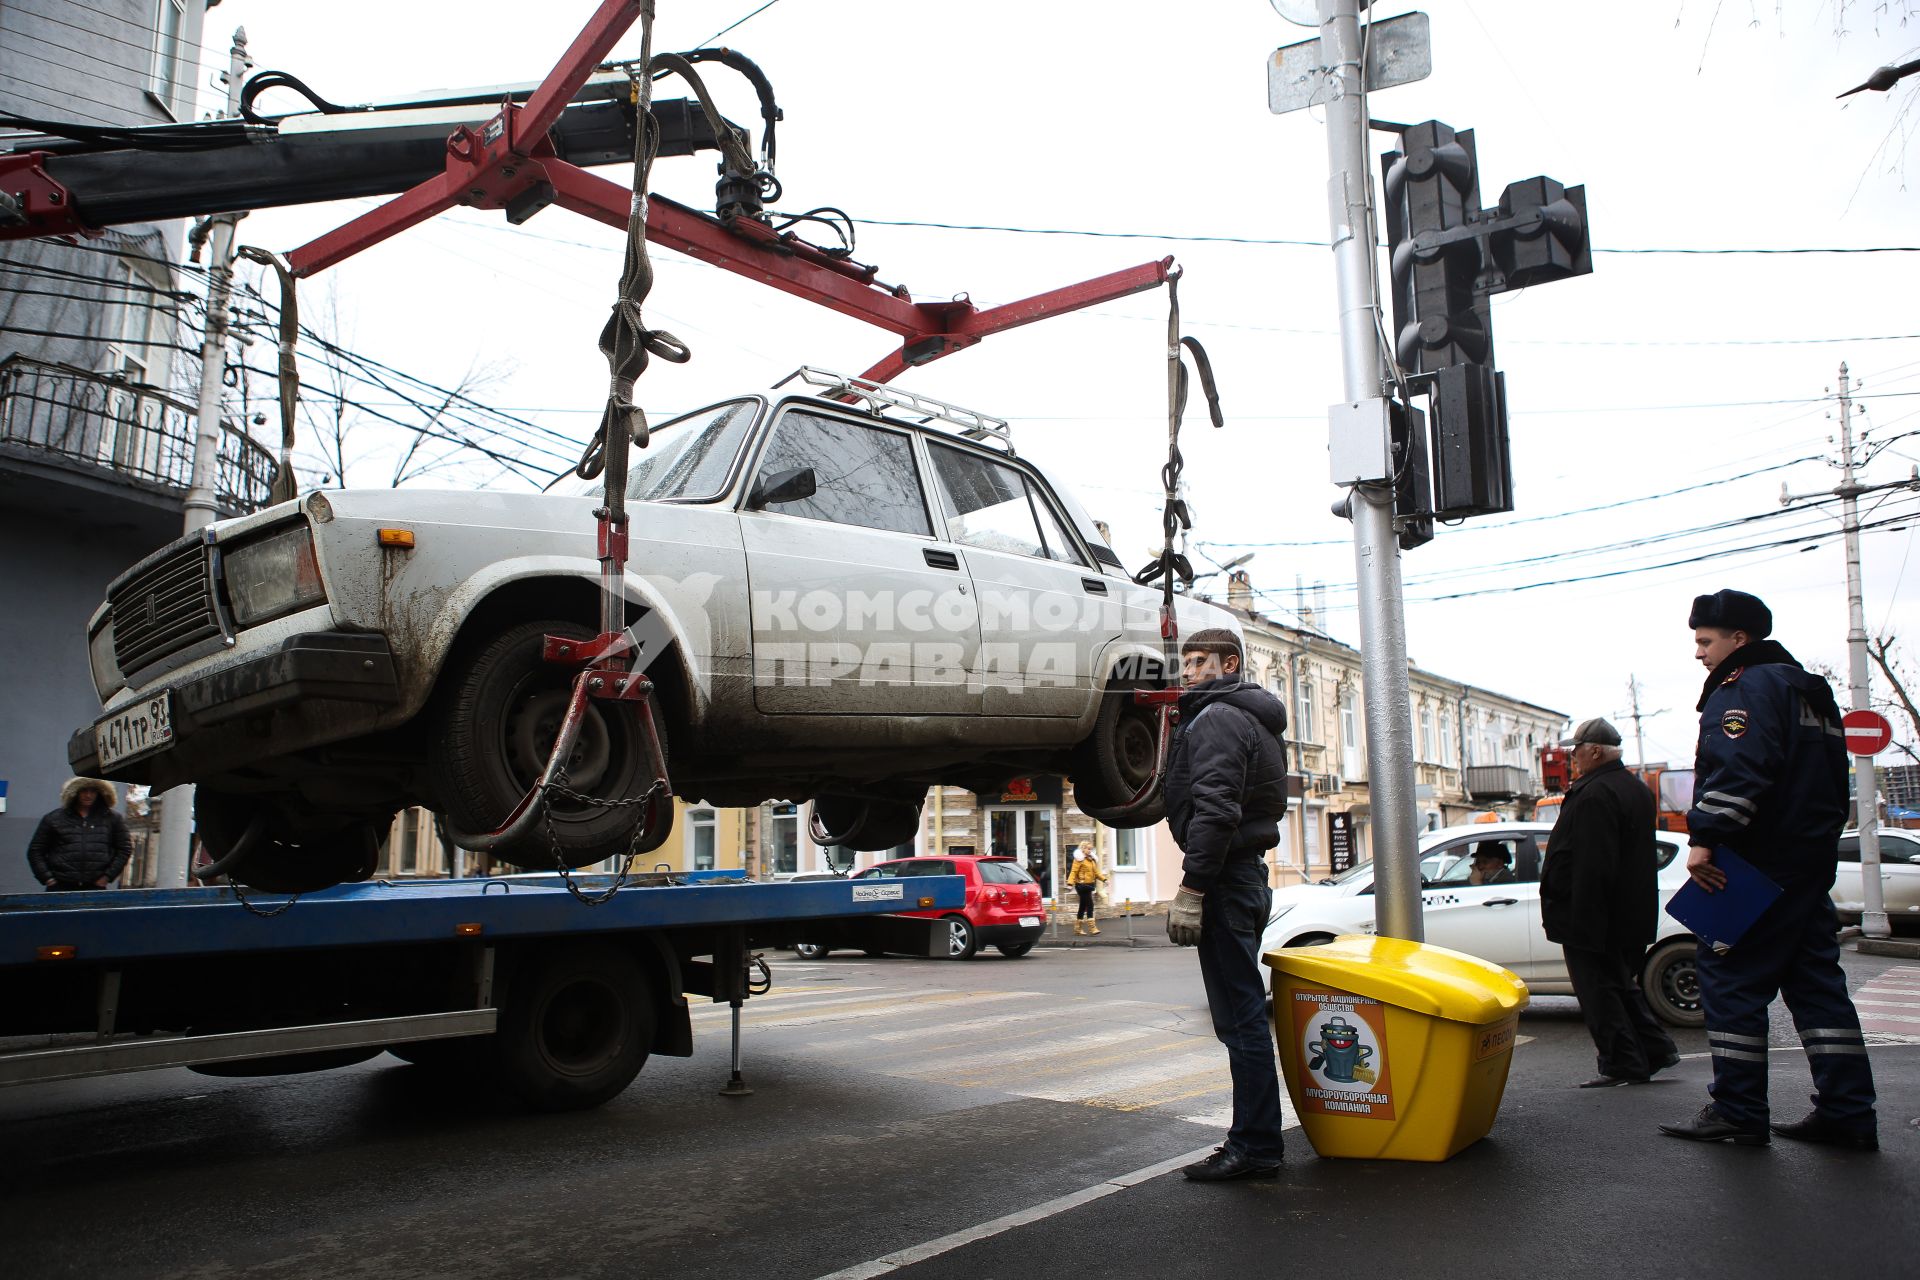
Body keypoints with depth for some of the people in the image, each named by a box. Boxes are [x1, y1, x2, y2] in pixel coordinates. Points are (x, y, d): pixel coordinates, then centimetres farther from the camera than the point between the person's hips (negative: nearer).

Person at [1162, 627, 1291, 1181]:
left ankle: (1255, 1146, -2)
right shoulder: (1258, 721, 21)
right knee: (1243, 1015, 14)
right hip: (1250, 874, 10)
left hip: (1226, 880, -10)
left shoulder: (1217, 718, -11)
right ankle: (1254, 1139, 20)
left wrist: (1191, 888, -23)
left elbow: (1214, 809, -23)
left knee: (1239, 1016, -7)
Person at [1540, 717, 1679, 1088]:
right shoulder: (1637, 789, 13)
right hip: (1630, 916, 10)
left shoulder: (1594, 794, -22)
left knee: (1598, 991, -1)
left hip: (1592, 918, -10)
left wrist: (1575, 916, -23)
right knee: (1620, 984, 21)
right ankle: (1656, 1048, 22)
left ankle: (1624, 1065, 3)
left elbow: (1590, 866, -26)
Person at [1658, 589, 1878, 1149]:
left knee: (1731, 981, -4)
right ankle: (1848, 1114, 12)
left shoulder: (1745, 688, -11)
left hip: (1755, 867, -10)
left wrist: (1705, 837, -27)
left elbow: (1738, 771, -26)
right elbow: (1832, 783, 26)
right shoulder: (1812, 691, 22)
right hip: (1812, 862, 10)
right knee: (1816, 983, 11)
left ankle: (1737, 1113, -1)